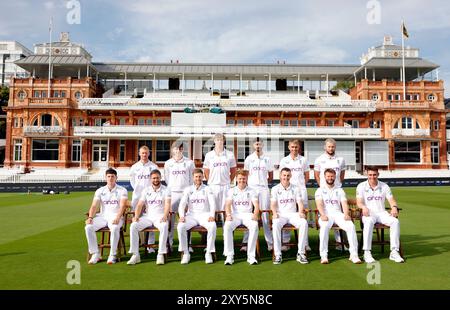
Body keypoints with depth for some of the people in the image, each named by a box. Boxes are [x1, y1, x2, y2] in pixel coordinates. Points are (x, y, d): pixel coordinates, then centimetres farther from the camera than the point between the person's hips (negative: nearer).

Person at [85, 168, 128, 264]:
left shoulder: (122, 190, 1)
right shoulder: (100, 191, 11)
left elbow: (122, 206, -11)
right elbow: (94, 206, 2)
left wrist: (118, 218, -28)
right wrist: (90, 217, -16)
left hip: (115, 216, -3)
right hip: (102, 216, 4)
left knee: (115, 228, -36)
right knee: (88, 227, -22)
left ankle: (113, 255, -21)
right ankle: (95, 254, -11)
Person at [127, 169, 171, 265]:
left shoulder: (166, 190, 4)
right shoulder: (146, 191, 13)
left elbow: (167, 204, -10)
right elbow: (140, 205, 6)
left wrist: (165, 216, -28)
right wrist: (136, 216, -12)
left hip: (160, 217, -3)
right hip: (147, 216, 3)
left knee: (164, 226, -36)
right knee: (133, 226, -22)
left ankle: (161, 254, -29)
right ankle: (135, 255, -18)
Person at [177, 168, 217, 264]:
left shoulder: (207, 189, 9)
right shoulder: (188, 190, 12)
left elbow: (212, 203, -2)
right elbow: (182, 204, 2)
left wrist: (212, 215, -20)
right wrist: (182, 216, -17)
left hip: (204, 214, -1)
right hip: (191, 215, 1)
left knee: (213, 226, -32)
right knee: (180, 226, -28)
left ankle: (209, 253, -20)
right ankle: (185, 253, -16)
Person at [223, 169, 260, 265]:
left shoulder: (251, 191, 14)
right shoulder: (231, 191, 14)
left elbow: (256, 205, 1)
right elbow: (228, 204, 1)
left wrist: (255, 214, -21)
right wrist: (228, 214, -20)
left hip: (247, 215, 0)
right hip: (235, 215, 0)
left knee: (254, 226, -33)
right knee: (227, 226, -32)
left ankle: (251, 256, -28)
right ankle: (229, 256, -26)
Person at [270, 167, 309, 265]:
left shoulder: (295, 188, 13)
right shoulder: (275, 189, 8)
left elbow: (299, 202, 5)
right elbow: (273, 204, 0)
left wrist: (301, 212, -15)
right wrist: (274, 213, -21)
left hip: (293, 214, 2)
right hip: (280, 214, -1)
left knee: (304, 223, -29)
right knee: (275, 225, -35)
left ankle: (301, 253, -23)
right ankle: (277, 255, -29)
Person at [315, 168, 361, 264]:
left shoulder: (340, 190, 21)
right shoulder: (320, 190, 13)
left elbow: (344, 204, 7)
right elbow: (319, 204, -4)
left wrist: (346, 214, -15)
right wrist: (323, 215, -24)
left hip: (338, 214, 3)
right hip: (326, 215, -2)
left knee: (351, 226, -27)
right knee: (324, 227, -36)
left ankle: (354, 254, -21)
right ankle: (323, 255, -31)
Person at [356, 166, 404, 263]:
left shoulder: (384, 186, 12)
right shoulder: (361, 186, 4)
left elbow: (391, 200, 5)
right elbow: (359, 202, -6)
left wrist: (394, 207, -18)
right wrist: (364, 207, -29)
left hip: (382, 213, 3)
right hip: (368, 213, -3)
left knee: (395, 221, -25)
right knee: (369, 222, -37)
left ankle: (394, 252, -22)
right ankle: (367, 253, -36)